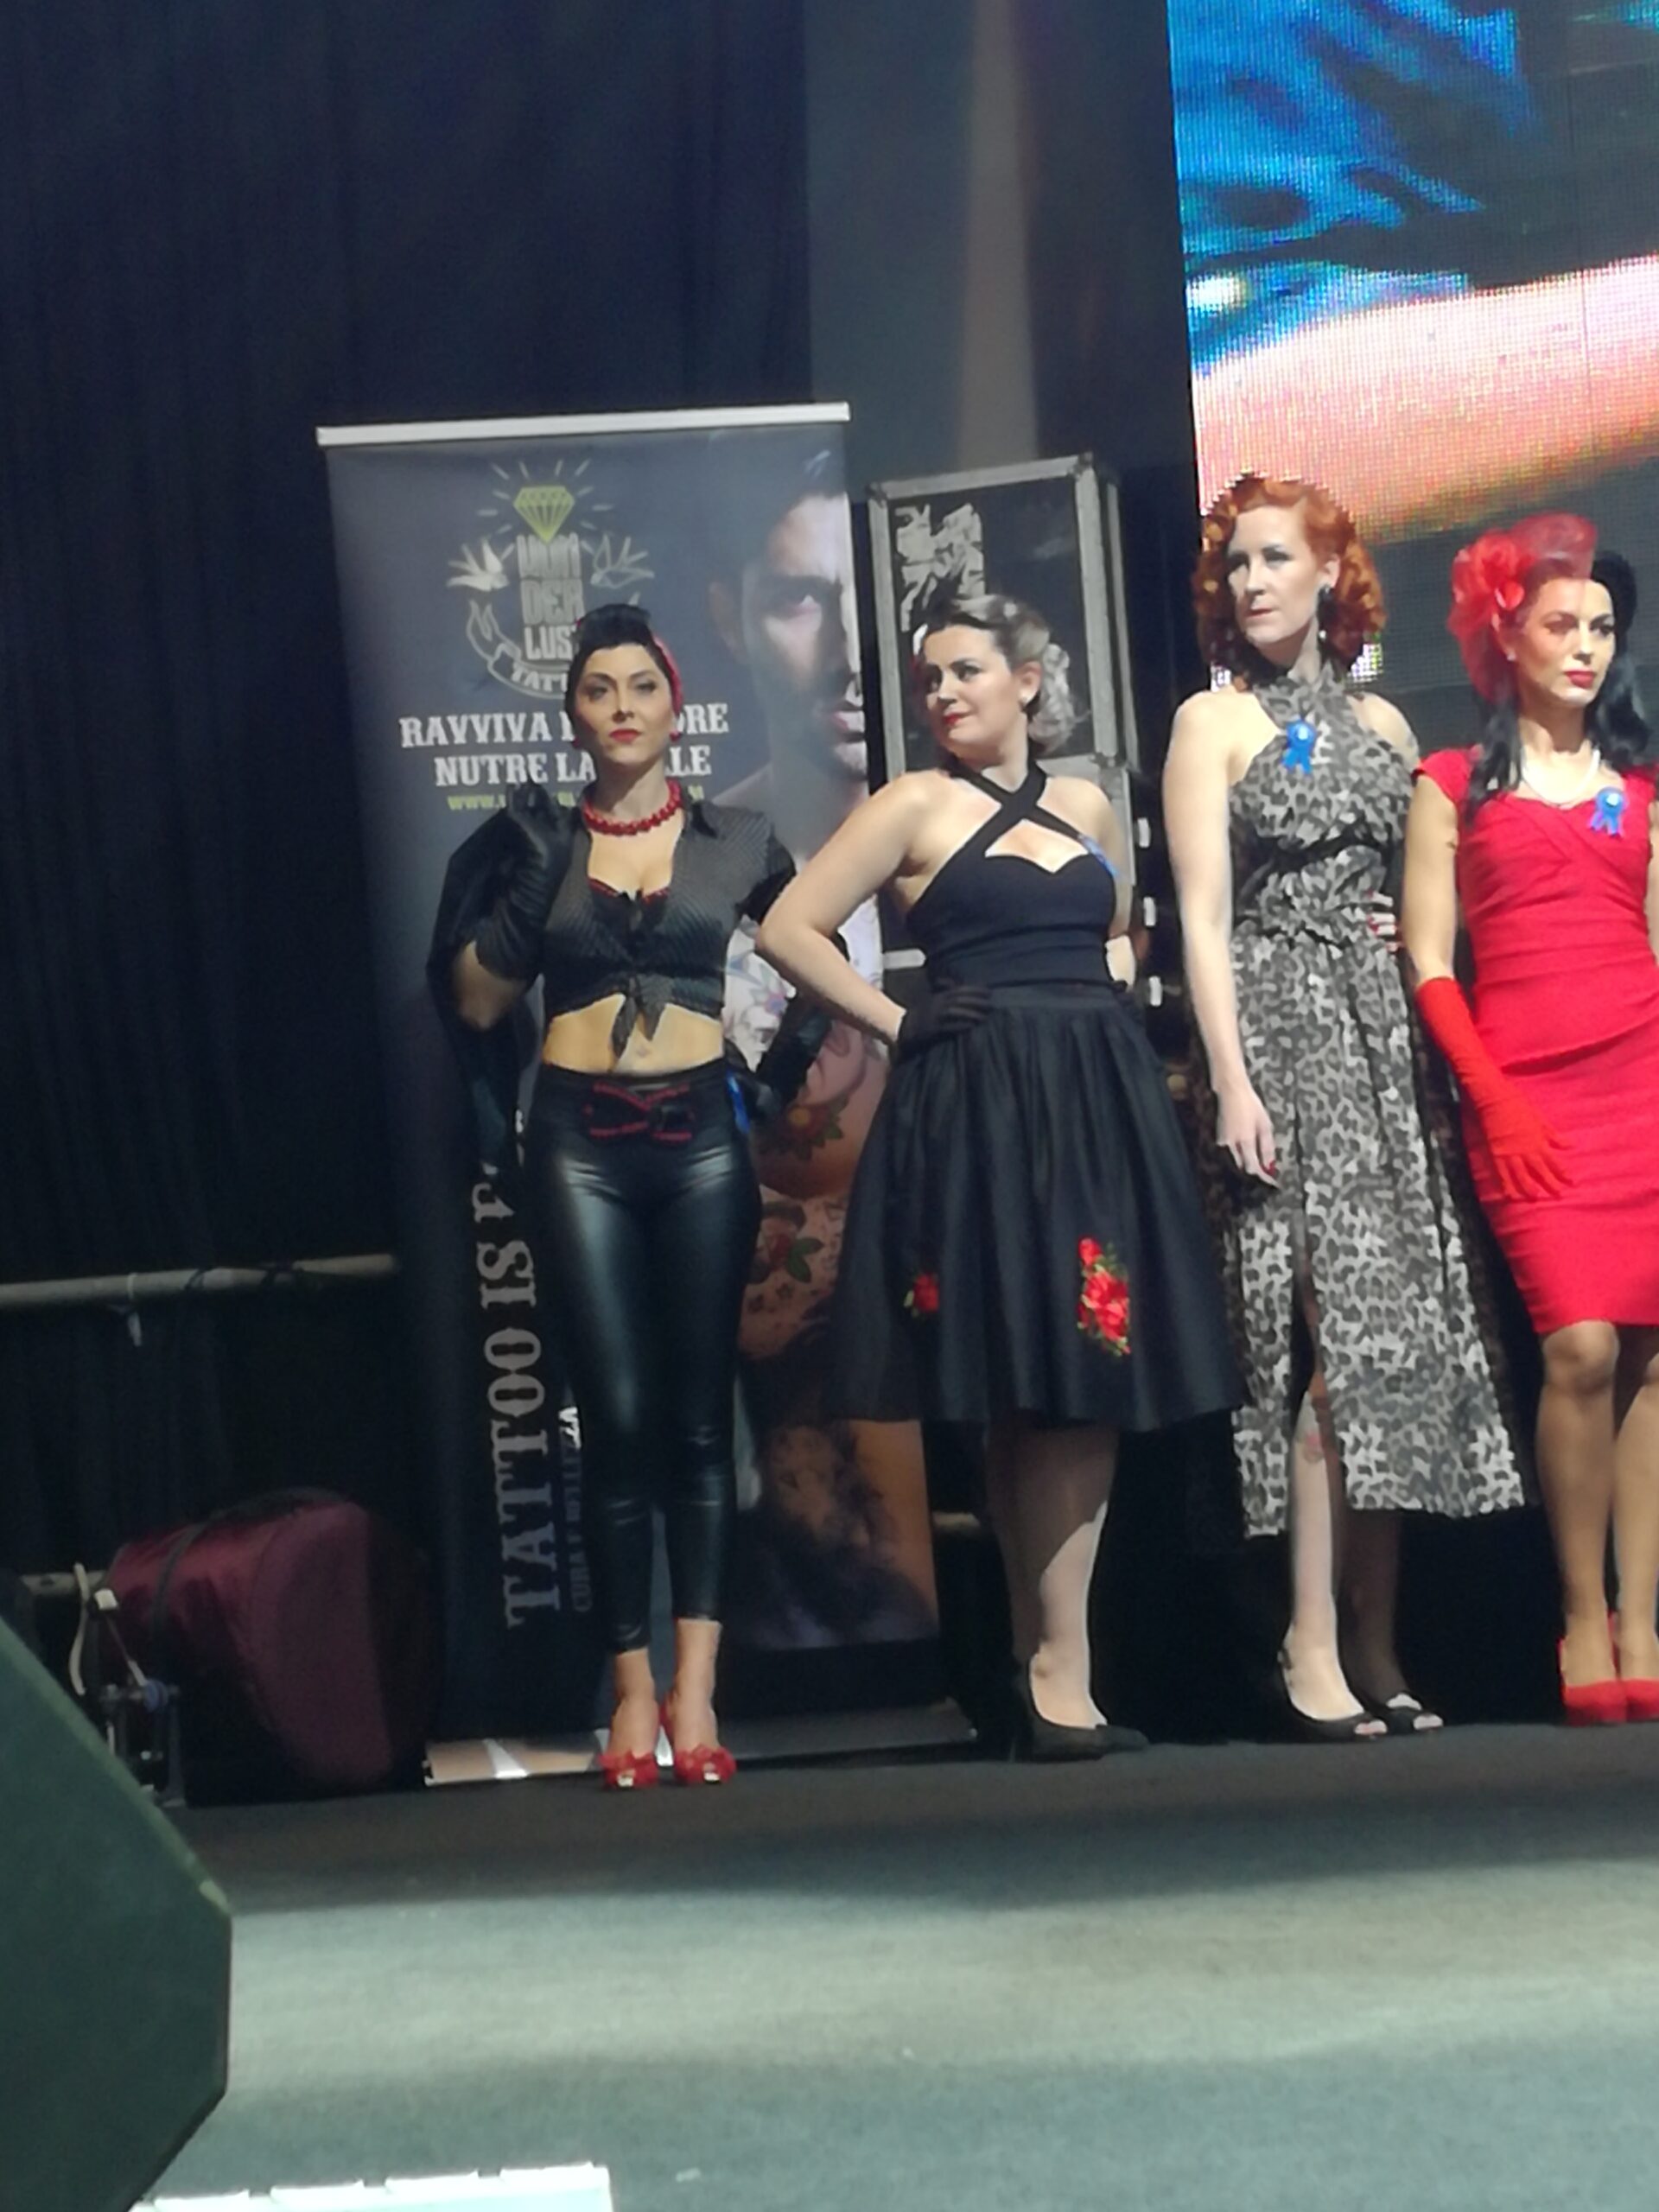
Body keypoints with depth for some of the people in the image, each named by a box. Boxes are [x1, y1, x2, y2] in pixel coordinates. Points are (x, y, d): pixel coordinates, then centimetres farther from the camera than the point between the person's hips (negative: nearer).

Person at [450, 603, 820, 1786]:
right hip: (583, 1139, 0)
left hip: (701, 1131, 0)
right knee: (619, 1414, -5)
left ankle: (695, 1688, -3)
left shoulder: (736, 840, 6)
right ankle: (632, 1686, -1)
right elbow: (479, 1001, 5)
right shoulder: (543, 846, 7)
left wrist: (789, 1059, 3)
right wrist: (520, 891, -6)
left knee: (699, 1413, -1)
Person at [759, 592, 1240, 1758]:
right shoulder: (916, 805, 1)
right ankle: (1058, 1669, -4)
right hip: (984, 1109, -5)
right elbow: (790, 929, -3)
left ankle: (1046, 1652, 7)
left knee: (1092, 1382, 1)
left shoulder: (1086, 807, 15)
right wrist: (896, 1022, -4)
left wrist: (1102, 1010, 9)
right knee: (1033, 1387, -8)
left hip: (1102, 1103, 5)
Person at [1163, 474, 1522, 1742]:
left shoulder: (1381, 724, 15)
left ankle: (1375, 1643, 5)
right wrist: (1232, 1082, -15)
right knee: (1339, 1330, -14)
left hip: (1381, 1035, 5)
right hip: (1278, 1031, -5)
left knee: (1397, 1330, 1)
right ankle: (1315, 1649, -13)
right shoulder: (1214, 723, 2)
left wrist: (1393, 932, 1)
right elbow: (1203, 919, -6)